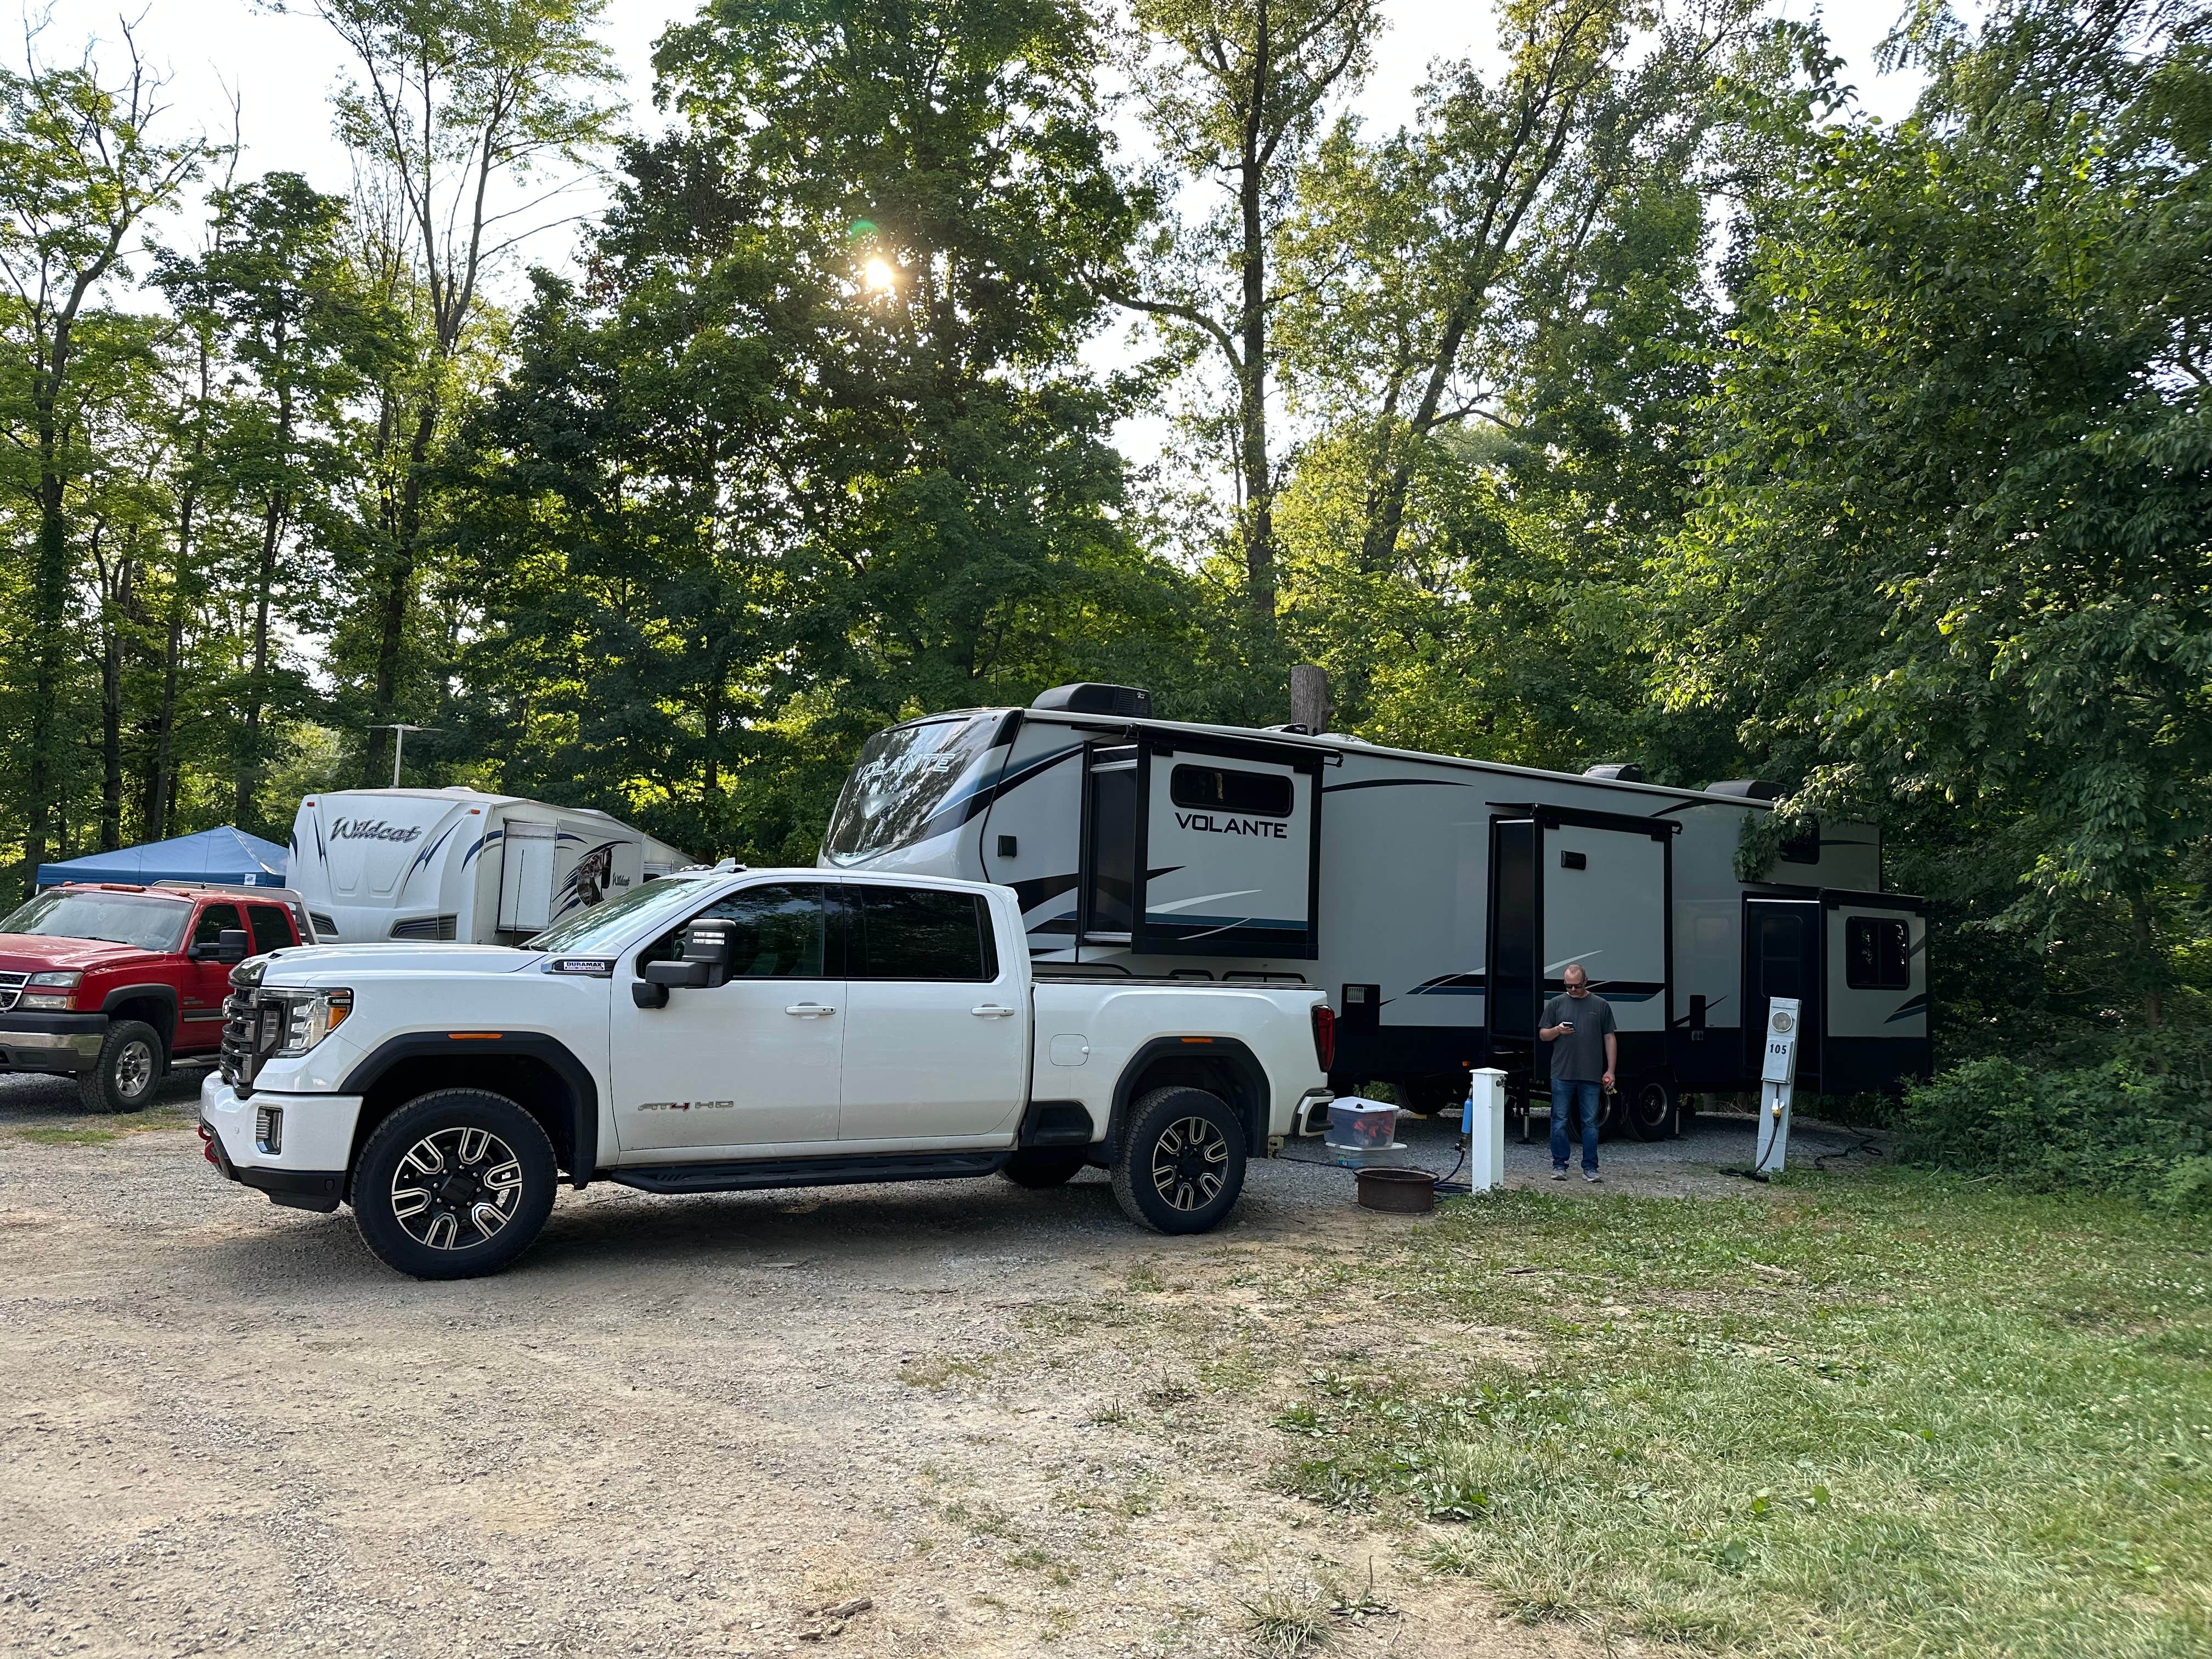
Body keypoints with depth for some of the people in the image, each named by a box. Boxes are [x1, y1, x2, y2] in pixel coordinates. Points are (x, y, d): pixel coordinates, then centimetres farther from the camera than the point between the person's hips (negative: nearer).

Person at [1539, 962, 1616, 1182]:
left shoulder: (1601, 1006, 9)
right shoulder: (1556, 1004, 9)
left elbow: (1610, 1039, 9)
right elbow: (1543, 1035, 11)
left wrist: (1610, 1071, 3)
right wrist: (1557, 1030, -11)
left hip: (1591, 1076, 0)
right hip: (1562, 1075, 0)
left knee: (1590, 1123, 3)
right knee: (1560, 1122, 2)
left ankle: (1590, 1168, 10)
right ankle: (1559, 1166, 10)